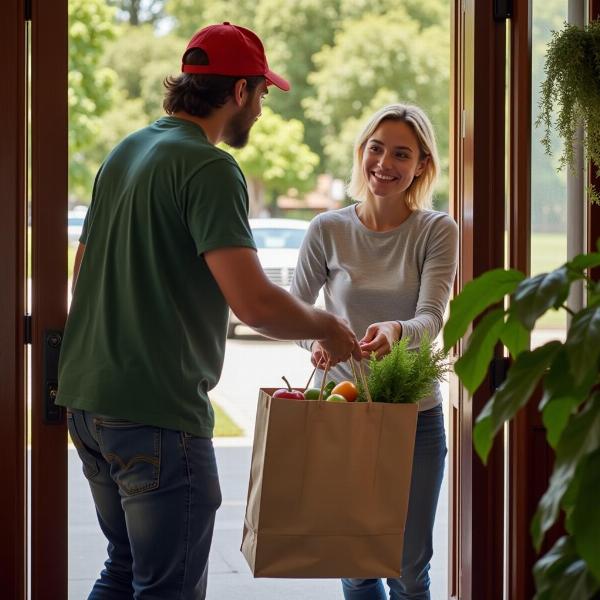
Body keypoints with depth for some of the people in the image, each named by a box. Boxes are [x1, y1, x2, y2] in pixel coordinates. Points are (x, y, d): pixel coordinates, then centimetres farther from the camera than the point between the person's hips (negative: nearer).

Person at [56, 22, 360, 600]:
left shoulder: (123, 153, 14)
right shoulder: (210, 168, -14)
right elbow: (255, 302, -23)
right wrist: (325, 327, -5)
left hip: (86, 399, 9)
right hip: (156, 408, -9)